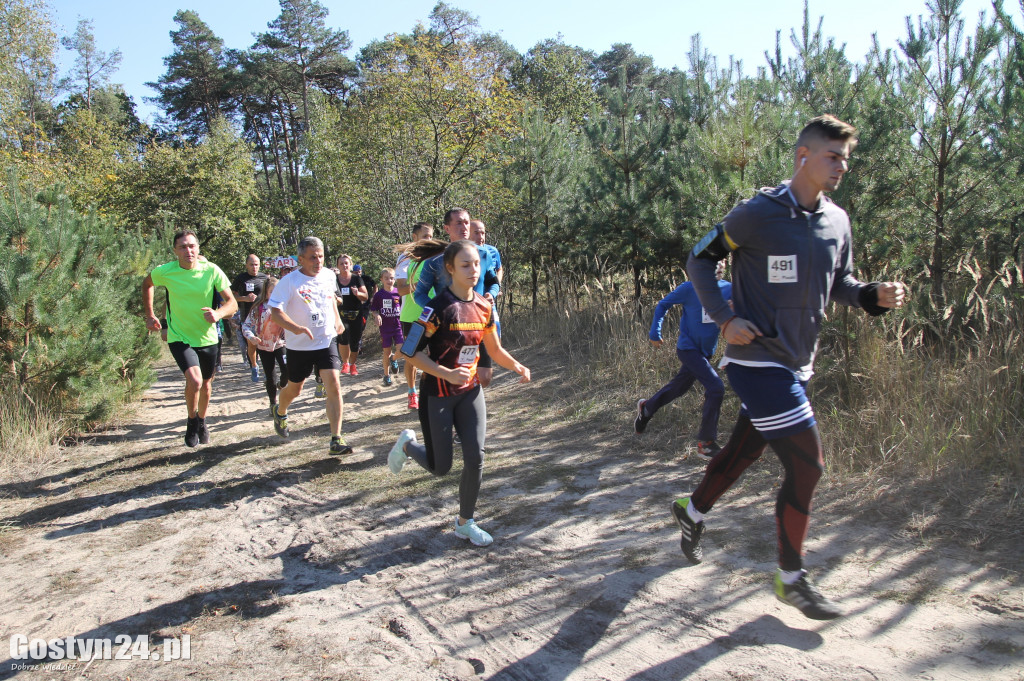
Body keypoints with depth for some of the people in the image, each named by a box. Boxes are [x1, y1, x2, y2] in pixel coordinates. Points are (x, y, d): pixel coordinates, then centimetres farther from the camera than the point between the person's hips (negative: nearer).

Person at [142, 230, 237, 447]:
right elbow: (146, 285, 11)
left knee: (206, 384, 17)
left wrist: (218, 313, -31)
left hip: (207, 338, 2)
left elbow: (232, 303, -11)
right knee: (194, 380, -23)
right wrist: (150, 315, 7)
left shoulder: (211, 271, -12)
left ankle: (202, 421, 45)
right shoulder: (165, 272, -12)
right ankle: (191, 421, 5)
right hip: (179, 338, -2)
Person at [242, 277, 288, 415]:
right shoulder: (258, 307, -6)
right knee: (269, 376, 8)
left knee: (287, 370, -19)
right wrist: (251, 337, -20)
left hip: (280, 343, -1)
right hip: (264, 346, 1)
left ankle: (282, 385, 15)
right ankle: (273, 404, 24)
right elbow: (246, 325, -3)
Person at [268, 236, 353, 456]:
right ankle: (280, 412, 52)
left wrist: (337, 319, 19)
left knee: (334, 385, -14)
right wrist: (295, 328, -39)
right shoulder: (289, 282, -15)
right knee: (295, 388, 16)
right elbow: (275, 311, -23)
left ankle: (336, 441, -12)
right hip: (299, 346, -2)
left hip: (327, 341, 2)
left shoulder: (329, 275, 1)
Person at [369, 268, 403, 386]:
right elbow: (373, 309, 4)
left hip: (398, 325, 0)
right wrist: (377, 316, -15)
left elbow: (404, 308, 6)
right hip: (385, 327, 0)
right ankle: (386, 375, 23)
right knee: (387, 351, 7)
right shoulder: (379, 295, -2)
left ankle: (394, 359, 22)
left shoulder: (399, 293, -2)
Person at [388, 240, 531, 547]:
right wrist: (447, 374, -27)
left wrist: (517, 366, -7)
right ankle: (407, 444, 38)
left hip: (470, 392, 5)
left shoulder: (483, 307, 0)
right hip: (438, 395, -5)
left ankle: (465, 523, 18)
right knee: (440, 466, 4)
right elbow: (411, 352, -19)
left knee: (475, 458, -3)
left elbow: (495, 349, 11)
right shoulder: (439, 307, -19)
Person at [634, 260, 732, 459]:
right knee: (716, 389, -17)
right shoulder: (690, 288, -11)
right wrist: (655, 333, -4)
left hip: (706, 351, 6)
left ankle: (646, 409, 45)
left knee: (678, 387, 20)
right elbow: (663, 305, -1)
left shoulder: (728, 289, 1)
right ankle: (706, 444, -8)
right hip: (688, 348, -6)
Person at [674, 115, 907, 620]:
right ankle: (791, 579, 12)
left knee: (743, 451, 19)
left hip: (796, 363, 8)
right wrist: (725, 319, -16)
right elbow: (699, 261, -6)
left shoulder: (836, 220, 8)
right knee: (807, 464, -6)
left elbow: (838, 282, 17)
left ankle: (692, 512, 45)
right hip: (758, 361, -7)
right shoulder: (758, 214, -13)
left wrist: (876, 295, -4)